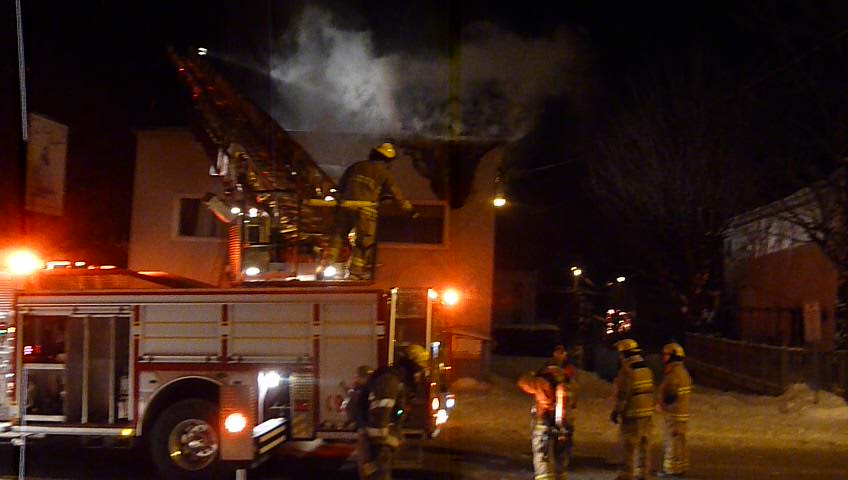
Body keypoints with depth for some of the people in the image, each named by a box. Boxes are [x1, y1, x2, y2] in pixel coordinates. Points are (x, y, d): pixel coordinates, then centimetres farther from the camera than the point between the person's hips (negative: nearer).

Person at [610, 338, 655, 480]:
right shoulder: (646, 369, 10)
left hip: (632, 413, -8)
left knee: (630, 446, -1)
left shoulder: (627, 370, -16)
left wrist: (616, 412, -8)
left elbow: (623, 395, -17)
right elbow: (651, 391, 14)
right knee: (644, 444, 12)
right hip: (647, 412, 8)